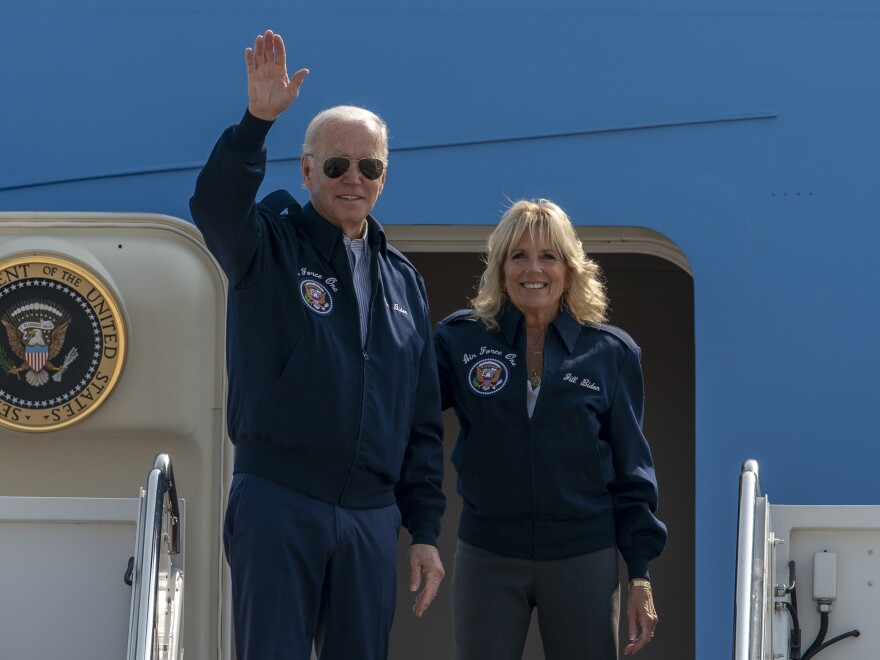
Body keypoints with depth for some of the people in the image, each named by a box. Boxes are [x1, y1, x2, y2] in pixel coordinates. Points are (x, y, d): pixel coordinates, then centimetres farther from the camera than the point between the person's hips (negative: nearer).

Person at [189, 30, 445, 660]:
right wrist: (257, 120, -38)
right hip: (277, 505, -4)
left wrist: (425, 530, 11)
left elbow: (423, 419, 16)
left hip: (371, 518, 4)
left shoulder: (402, 279, 16)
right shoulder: (272, 243, 3)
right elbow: (217, 206, -23)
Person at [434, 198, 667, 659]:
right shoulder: (460, 340, 2)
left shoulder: (611, 353, 3)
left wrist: (640, 574, 2)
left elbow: (631, 470, 6)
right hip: (487, 560, 0)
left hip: (583, 560, 0)